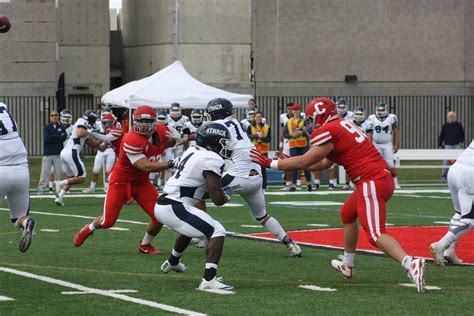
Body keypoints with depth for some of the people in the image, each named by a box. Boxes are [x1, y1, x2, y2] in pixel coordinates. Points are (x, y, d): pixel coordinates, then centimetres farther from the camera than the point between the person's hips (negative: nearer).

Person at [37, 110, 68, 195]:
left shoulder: (61, 127, 9)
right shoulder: (46, 127, 4)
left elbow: (64, 137, -8)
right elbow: (46, 138, -12)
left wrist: (52, 138, -13)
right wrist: (58, 137, -9)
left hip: (58, 154, 2)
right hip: (47, 153, -2)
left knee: (58, 172, 2)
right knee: (45, 172, -6)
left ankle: (57, 188, 10)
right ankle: (41, 189, -5)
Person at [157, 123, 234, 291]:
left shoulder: (193, 151, 13)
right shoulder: (211, 159, -14)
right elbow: (218, 199, -15)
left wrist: (214, 194, 14)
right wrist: (225, 198, 7)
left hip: (162, 203, 10)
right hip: (174, 208, -10)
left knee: (190, 228, 38)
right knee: (217, 232, -13)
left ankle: (172, 262, 62)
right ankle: (209, 280, -24)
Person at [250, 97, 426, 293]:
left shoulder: (327, 132, -8)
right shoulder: (342, 126, 22)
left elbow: (304, 162, -4)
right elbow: (324, 163, 29)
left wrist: (269, 163, 4)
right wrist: (292, 163, 31)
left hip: (372, 183, -10)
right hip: (382, 177, 10)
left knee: (376, 235, -16)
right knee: (347, 215, 29)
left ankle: (411, 265, -35)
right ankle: (347, 266, 41)